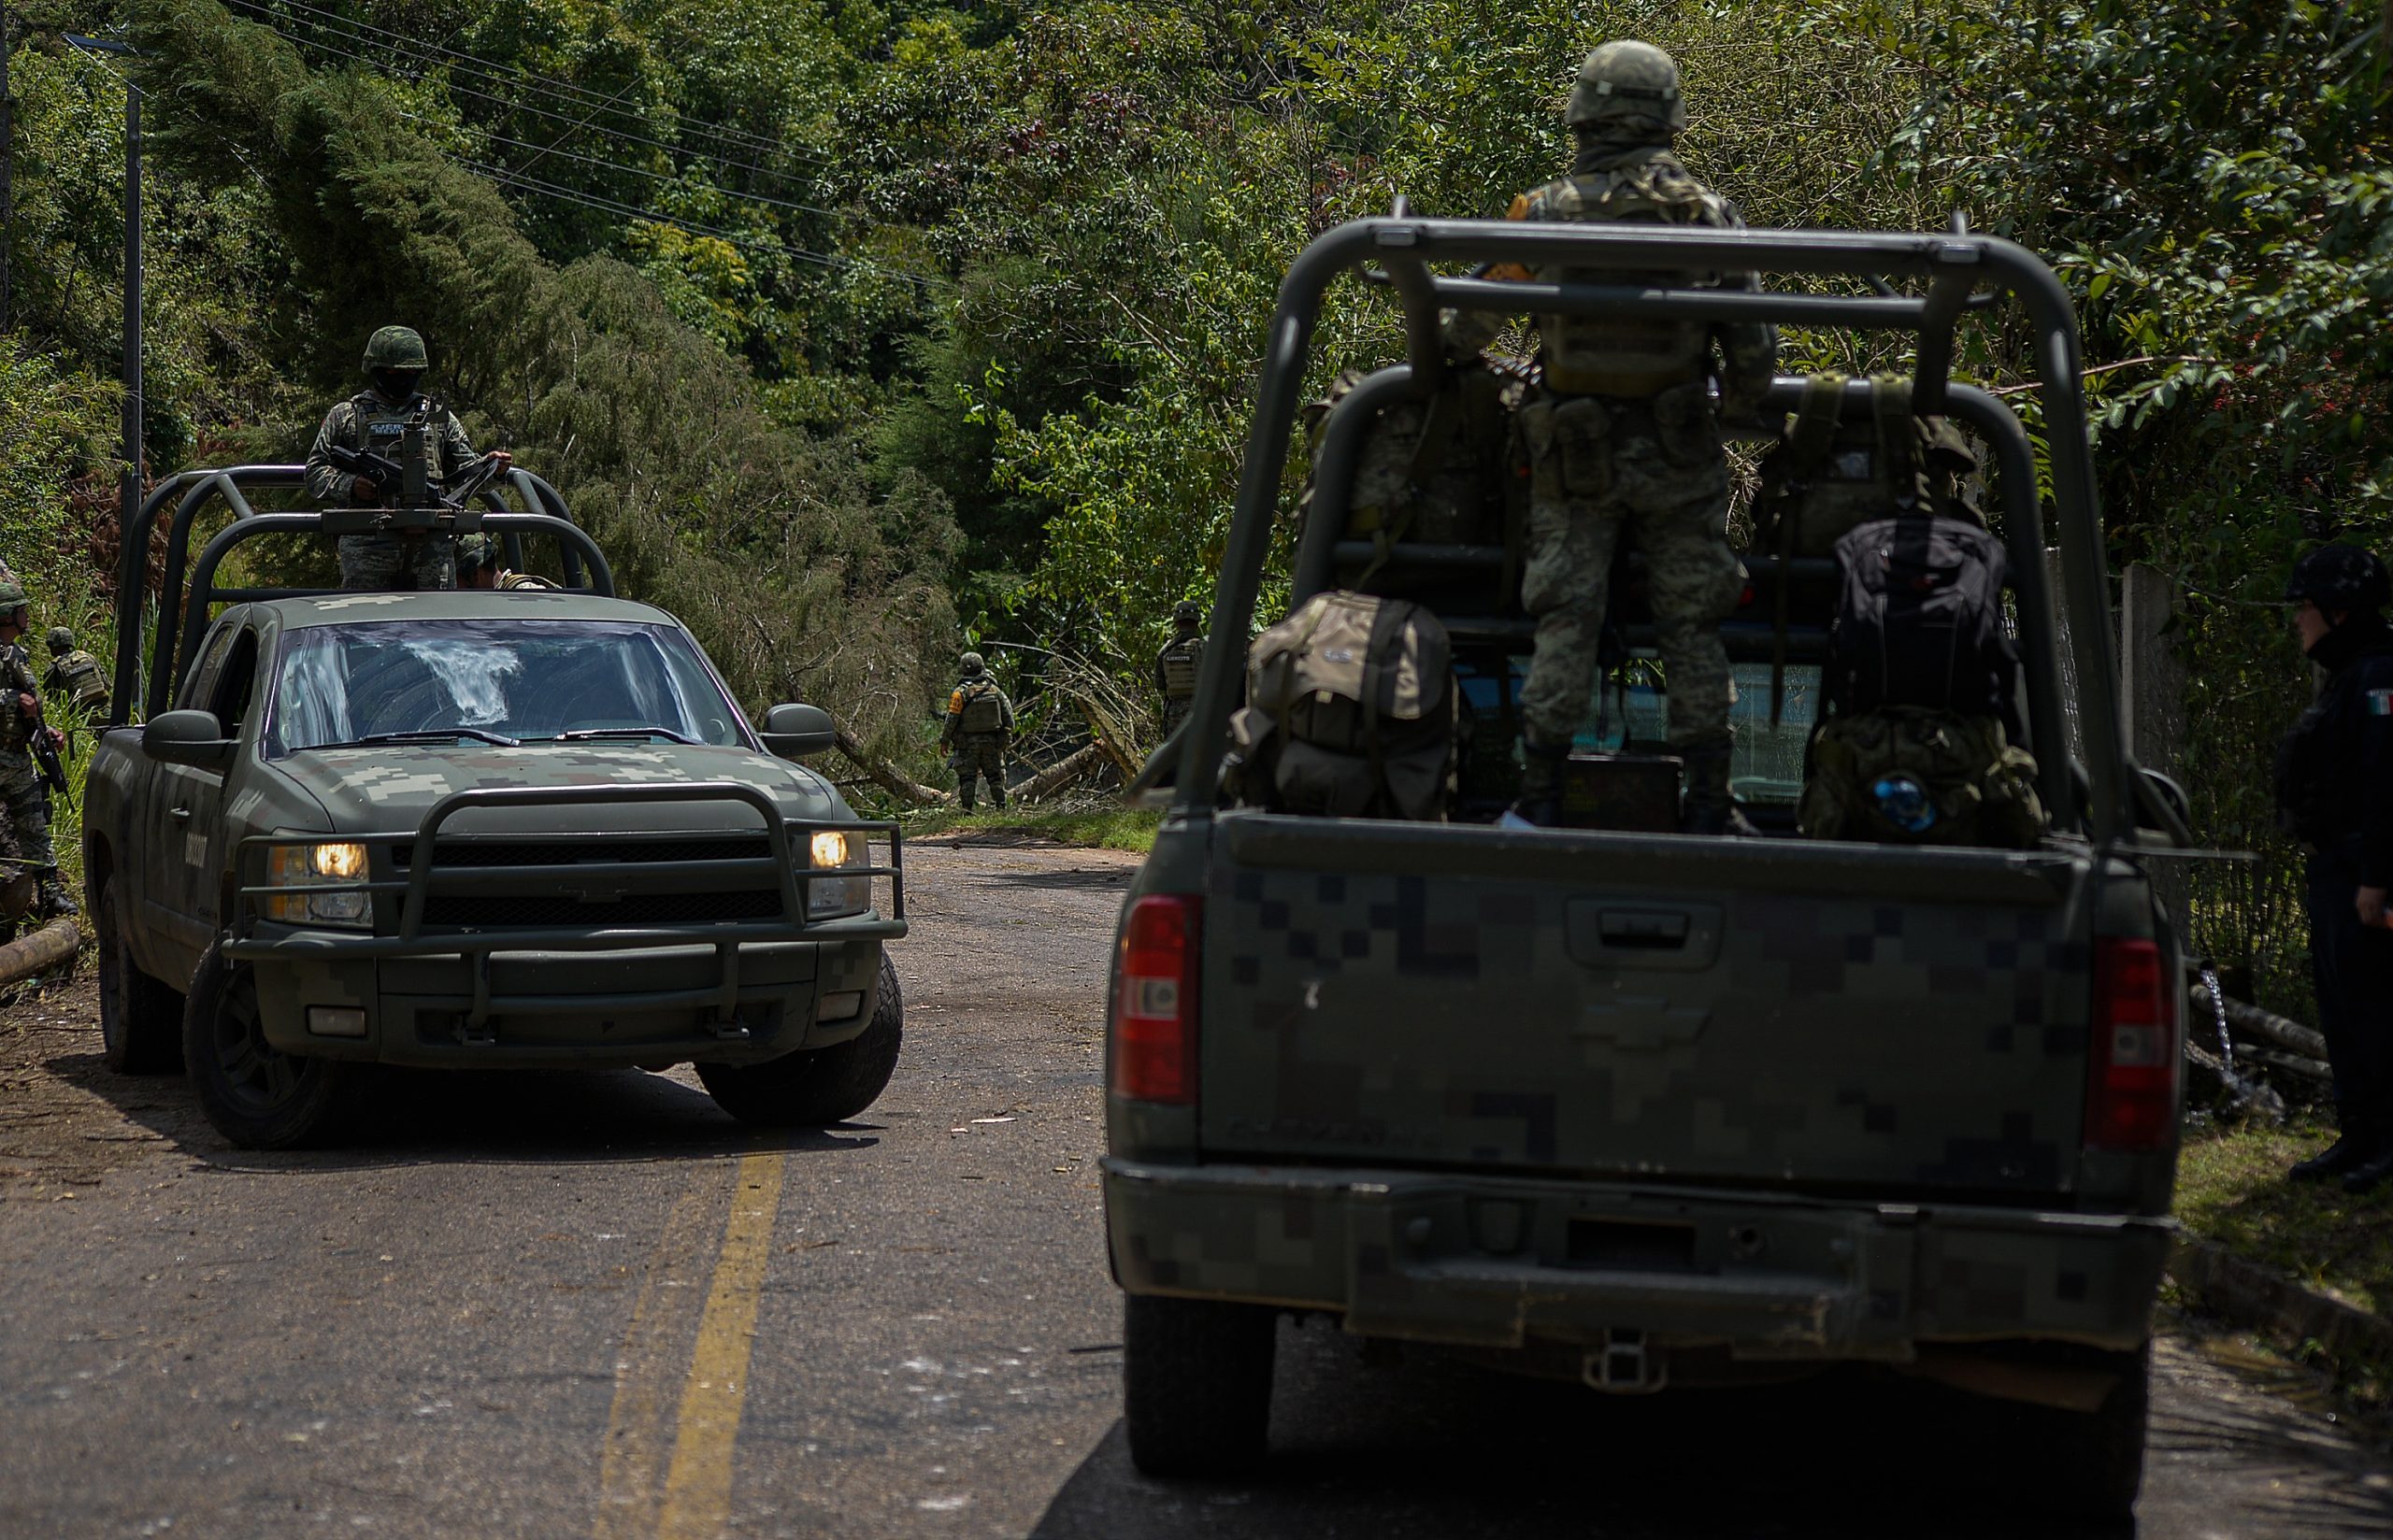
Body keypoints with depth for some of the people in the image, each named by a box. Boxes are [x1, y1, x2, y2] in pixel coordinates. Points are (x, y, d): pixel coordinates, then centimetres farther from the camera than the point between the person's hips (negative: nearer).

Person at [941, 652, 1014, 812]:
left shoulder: (960, 693, -11)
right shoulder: (994, 690, 0)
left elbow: (951, 719, -11)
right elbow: (1008, 715, 4)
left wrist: (945, 741, 0)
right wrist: (1006, 734, 16)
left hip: (968, 743, -3)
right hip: (992, 742, 3)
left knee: (967, 777, 3)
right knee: (995, 775, 11)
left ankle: (967, 809, -1)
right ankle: (1001, 806, 9)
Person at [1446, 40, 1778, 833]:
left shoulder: (1544, 212, -6)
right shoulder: (1710, 216, -3)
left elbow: (1477, 317, 4)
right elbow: (1753, 351, -2)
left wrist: (1444, 352, 26)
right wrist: (1737, 410, 18)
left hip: (1573, 459, -1)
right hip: (1679, 455, 1)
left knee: (1564, 626, 2)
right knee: (1691, 628, 6)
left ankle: (1540, 800, -3)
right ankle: (1709, 806, 6)